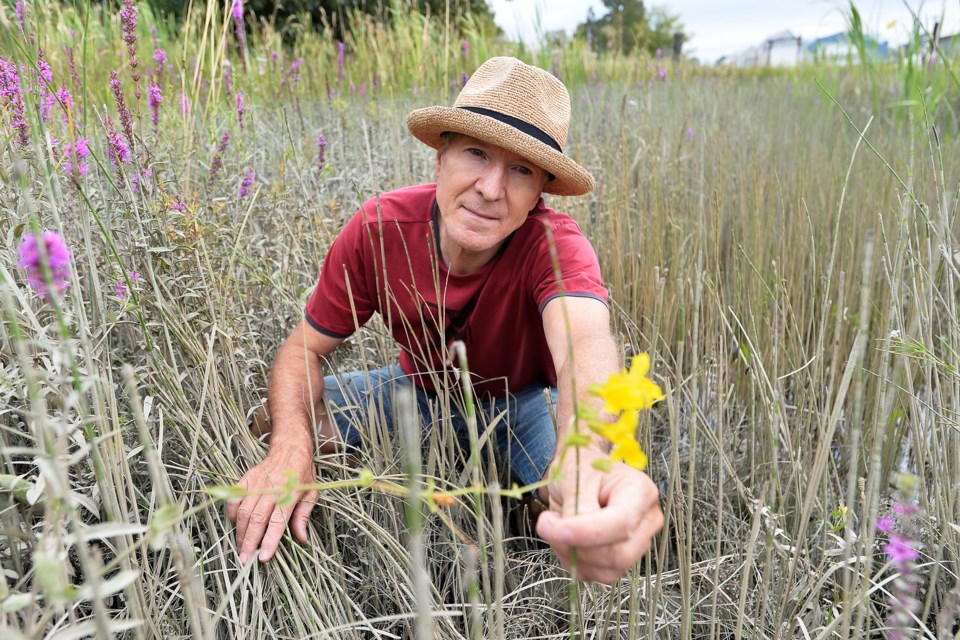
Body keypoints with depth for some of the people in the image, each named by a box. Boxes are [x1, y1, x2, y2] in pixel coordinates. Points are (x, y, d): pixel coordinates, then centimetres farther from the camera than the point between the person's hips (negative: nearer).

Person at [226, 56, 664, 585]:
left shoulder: (555, 246, -33)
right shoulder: (378, 229, -24)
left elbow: (585, 341, -54)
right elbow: (305, 348, -16)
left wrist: (589, 459, -77)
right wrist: (291, 444, -37)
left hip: (523, 400, -2)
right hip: (423, 388, 3)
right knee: (276, 426, -16)